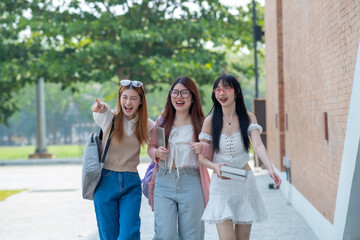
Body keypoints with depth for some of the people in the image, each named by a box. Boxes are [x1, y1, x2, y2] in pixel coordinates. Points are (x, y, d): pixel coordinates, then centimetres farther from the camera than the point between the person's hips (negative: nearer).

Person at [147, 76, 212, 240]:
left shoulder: (201, 123, 6)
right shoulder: (162, 121, 12)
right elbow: (150, 147, 20)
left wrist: (203, 148, -16)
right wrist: (157, 153, -3)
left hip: (191, 183, -1)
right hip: (164, 182, 1)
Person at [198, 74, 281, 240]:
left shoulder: (248, 118, 0)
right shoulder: (210, 121, -2)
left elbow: (258, 146, -15)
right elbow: (202, 156, 0)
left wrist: (270, 169, -33)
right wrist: (215, 166, -21)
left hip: (245, 183, 1)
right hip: (221, 184, -1)